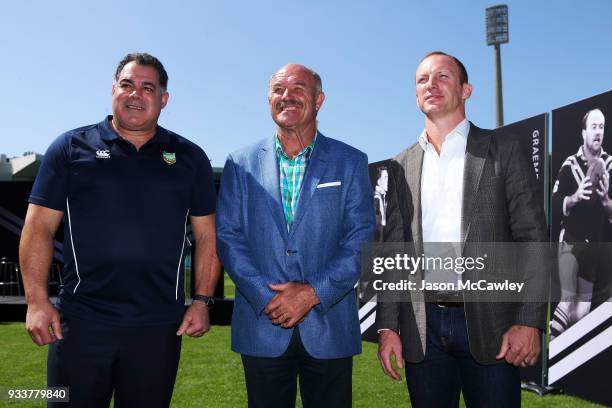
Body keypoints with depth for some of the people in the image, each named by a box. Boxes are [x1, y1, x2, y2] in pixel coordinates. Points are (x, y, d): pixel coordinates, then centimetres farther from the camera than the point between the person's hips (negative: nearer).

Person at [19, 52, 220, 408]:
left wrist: (202, 301, 1)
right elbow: (39, 226, 1)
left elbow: (207, 235, 8)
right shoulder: (71, 147, 3)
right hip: (80, 323, -1)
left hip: (159, 326, 1)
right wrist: (37, 300, -6)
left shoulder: (190, 158, 7)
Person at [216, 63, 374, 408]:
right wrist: (267, 298, -12)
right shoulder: (242, 164, 7)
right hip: (261, 329, 1)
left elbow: (362, 239, -2)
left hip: (329, 330, 0)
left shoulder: (351, 162, 4)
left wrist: (314, 293, -13)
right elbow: (228, 236, 0)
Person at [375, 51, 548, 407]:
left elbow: (533, 238, -3)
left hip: (490, 325, -2)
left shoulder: (503, 150, 3)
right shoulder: (402, 166, 11)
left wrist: (530, 322, -11)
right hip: (422, 330, 3)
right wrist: (387, 325, 2)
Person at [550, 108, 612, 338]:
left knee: (583, 309, 5)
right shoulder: (570, 165, -5)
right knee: (568, 300, -12)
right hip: (571, 241, -3)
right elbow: (555, 205, -7)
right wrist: (575, 197, -23)